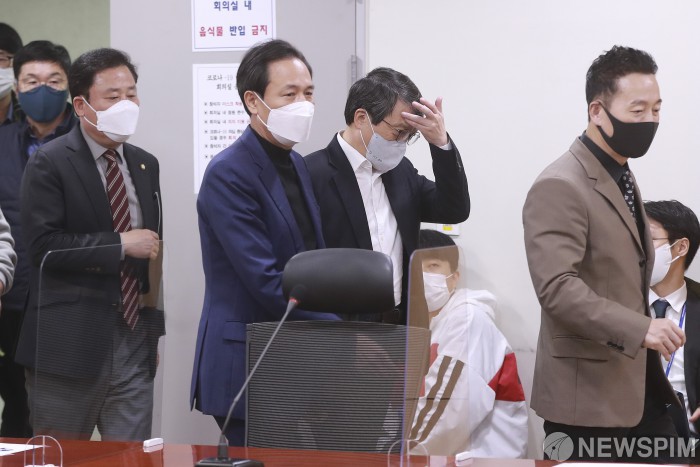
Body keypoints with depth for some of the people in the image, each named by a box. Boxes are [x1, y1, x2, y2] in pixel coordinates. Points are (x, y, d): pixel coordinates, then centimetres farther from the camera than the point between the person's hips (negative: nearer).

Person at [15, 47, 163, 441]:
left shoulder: (145, 165, 14)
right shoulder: (50, 164, -6)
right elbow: (43, 245, -16)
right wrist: (120, 245, -16)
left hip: (134, 341, 5)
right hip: (70, 345, -5)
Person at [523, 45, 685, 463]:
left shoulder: (622, 178, 16)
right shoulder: (560, 187, -16)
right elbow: (557, 287, -26)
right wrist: (640, 328, -32)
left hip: (641, 385, 9)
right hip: (588, 392, -9)